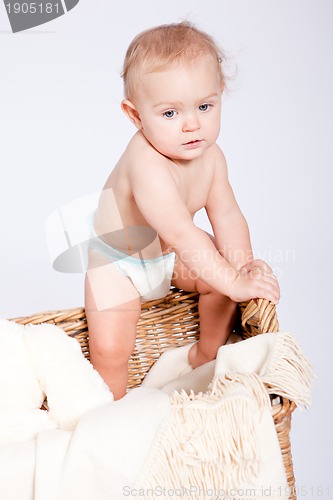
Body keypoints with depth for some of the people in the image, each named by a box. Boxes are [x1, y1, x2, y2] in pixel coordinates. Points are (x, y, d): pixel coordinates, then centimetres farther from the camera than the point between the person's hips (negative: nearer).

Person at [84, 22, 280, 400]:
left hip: (170, 254, 6)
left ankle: (207, 353, 18)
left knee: (227, 272, -8)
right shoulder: (146, 164, -41)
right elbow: (180, 233, -46)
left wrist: (244, 266, -28)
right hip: (117, 261, -6)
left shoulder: (210, 156, -16)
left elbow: (227, 215, -13)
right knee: (109, 350, -11)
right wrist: (234, 283, -44)